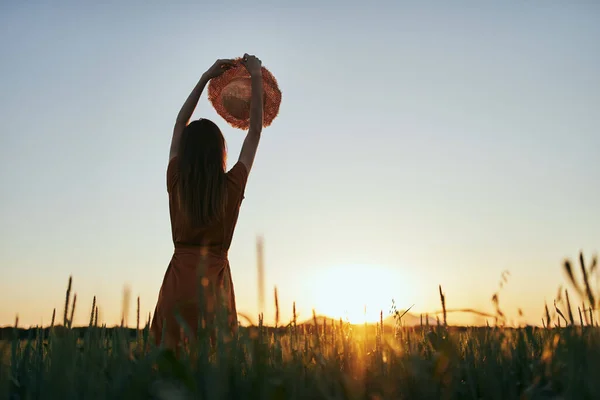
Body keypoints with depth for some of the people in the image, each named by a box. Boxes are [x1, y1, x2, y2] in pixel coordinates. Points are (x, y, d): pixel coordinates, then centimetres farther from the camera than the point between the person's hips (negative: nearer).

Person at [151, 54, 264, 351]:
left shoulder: (175, 182, 1)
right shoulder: (231, 187, -3)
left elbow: (180, 125, 16)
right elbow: (255, 130, 8)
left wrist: (206, 78, 23)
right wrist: (256, 76, 17)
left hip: (177, 285, 2)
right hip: (213, 286, -2)